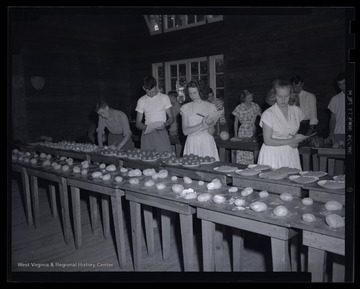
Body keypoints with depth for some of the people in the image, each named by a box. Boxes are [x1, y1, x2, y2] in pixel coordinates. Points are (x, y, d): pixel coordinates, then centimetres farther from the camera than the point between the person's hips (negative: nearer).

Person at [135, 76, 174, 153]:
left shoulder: (164, 97, 5)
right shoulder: (141, 100, 8)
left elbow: (171, 118, 6)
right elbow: (138, 123, 9)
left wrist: (165, 124, -15)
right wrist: (147, 127, -13)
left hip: (162, 133, -1)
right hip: (147, 134, 1)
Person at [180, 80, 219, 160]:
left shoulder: (210, 106, 4)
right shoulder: (185, 107, 6)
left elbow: (211, 132, 1)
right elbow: (185, 131, -4)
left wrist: (210, 126, -21)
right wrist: (201, 125, -17)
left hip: (207, 142, 0)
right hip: (192, 143, 0)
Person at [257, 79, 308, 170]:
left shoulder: (296, 110, 4)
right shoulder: (268, 114, -11)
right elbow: (267, 141, -14)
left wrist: (297, 139, -2)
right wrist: (291, 141, -13)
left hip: (291, 155, 4)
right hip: (273, 156, -4)